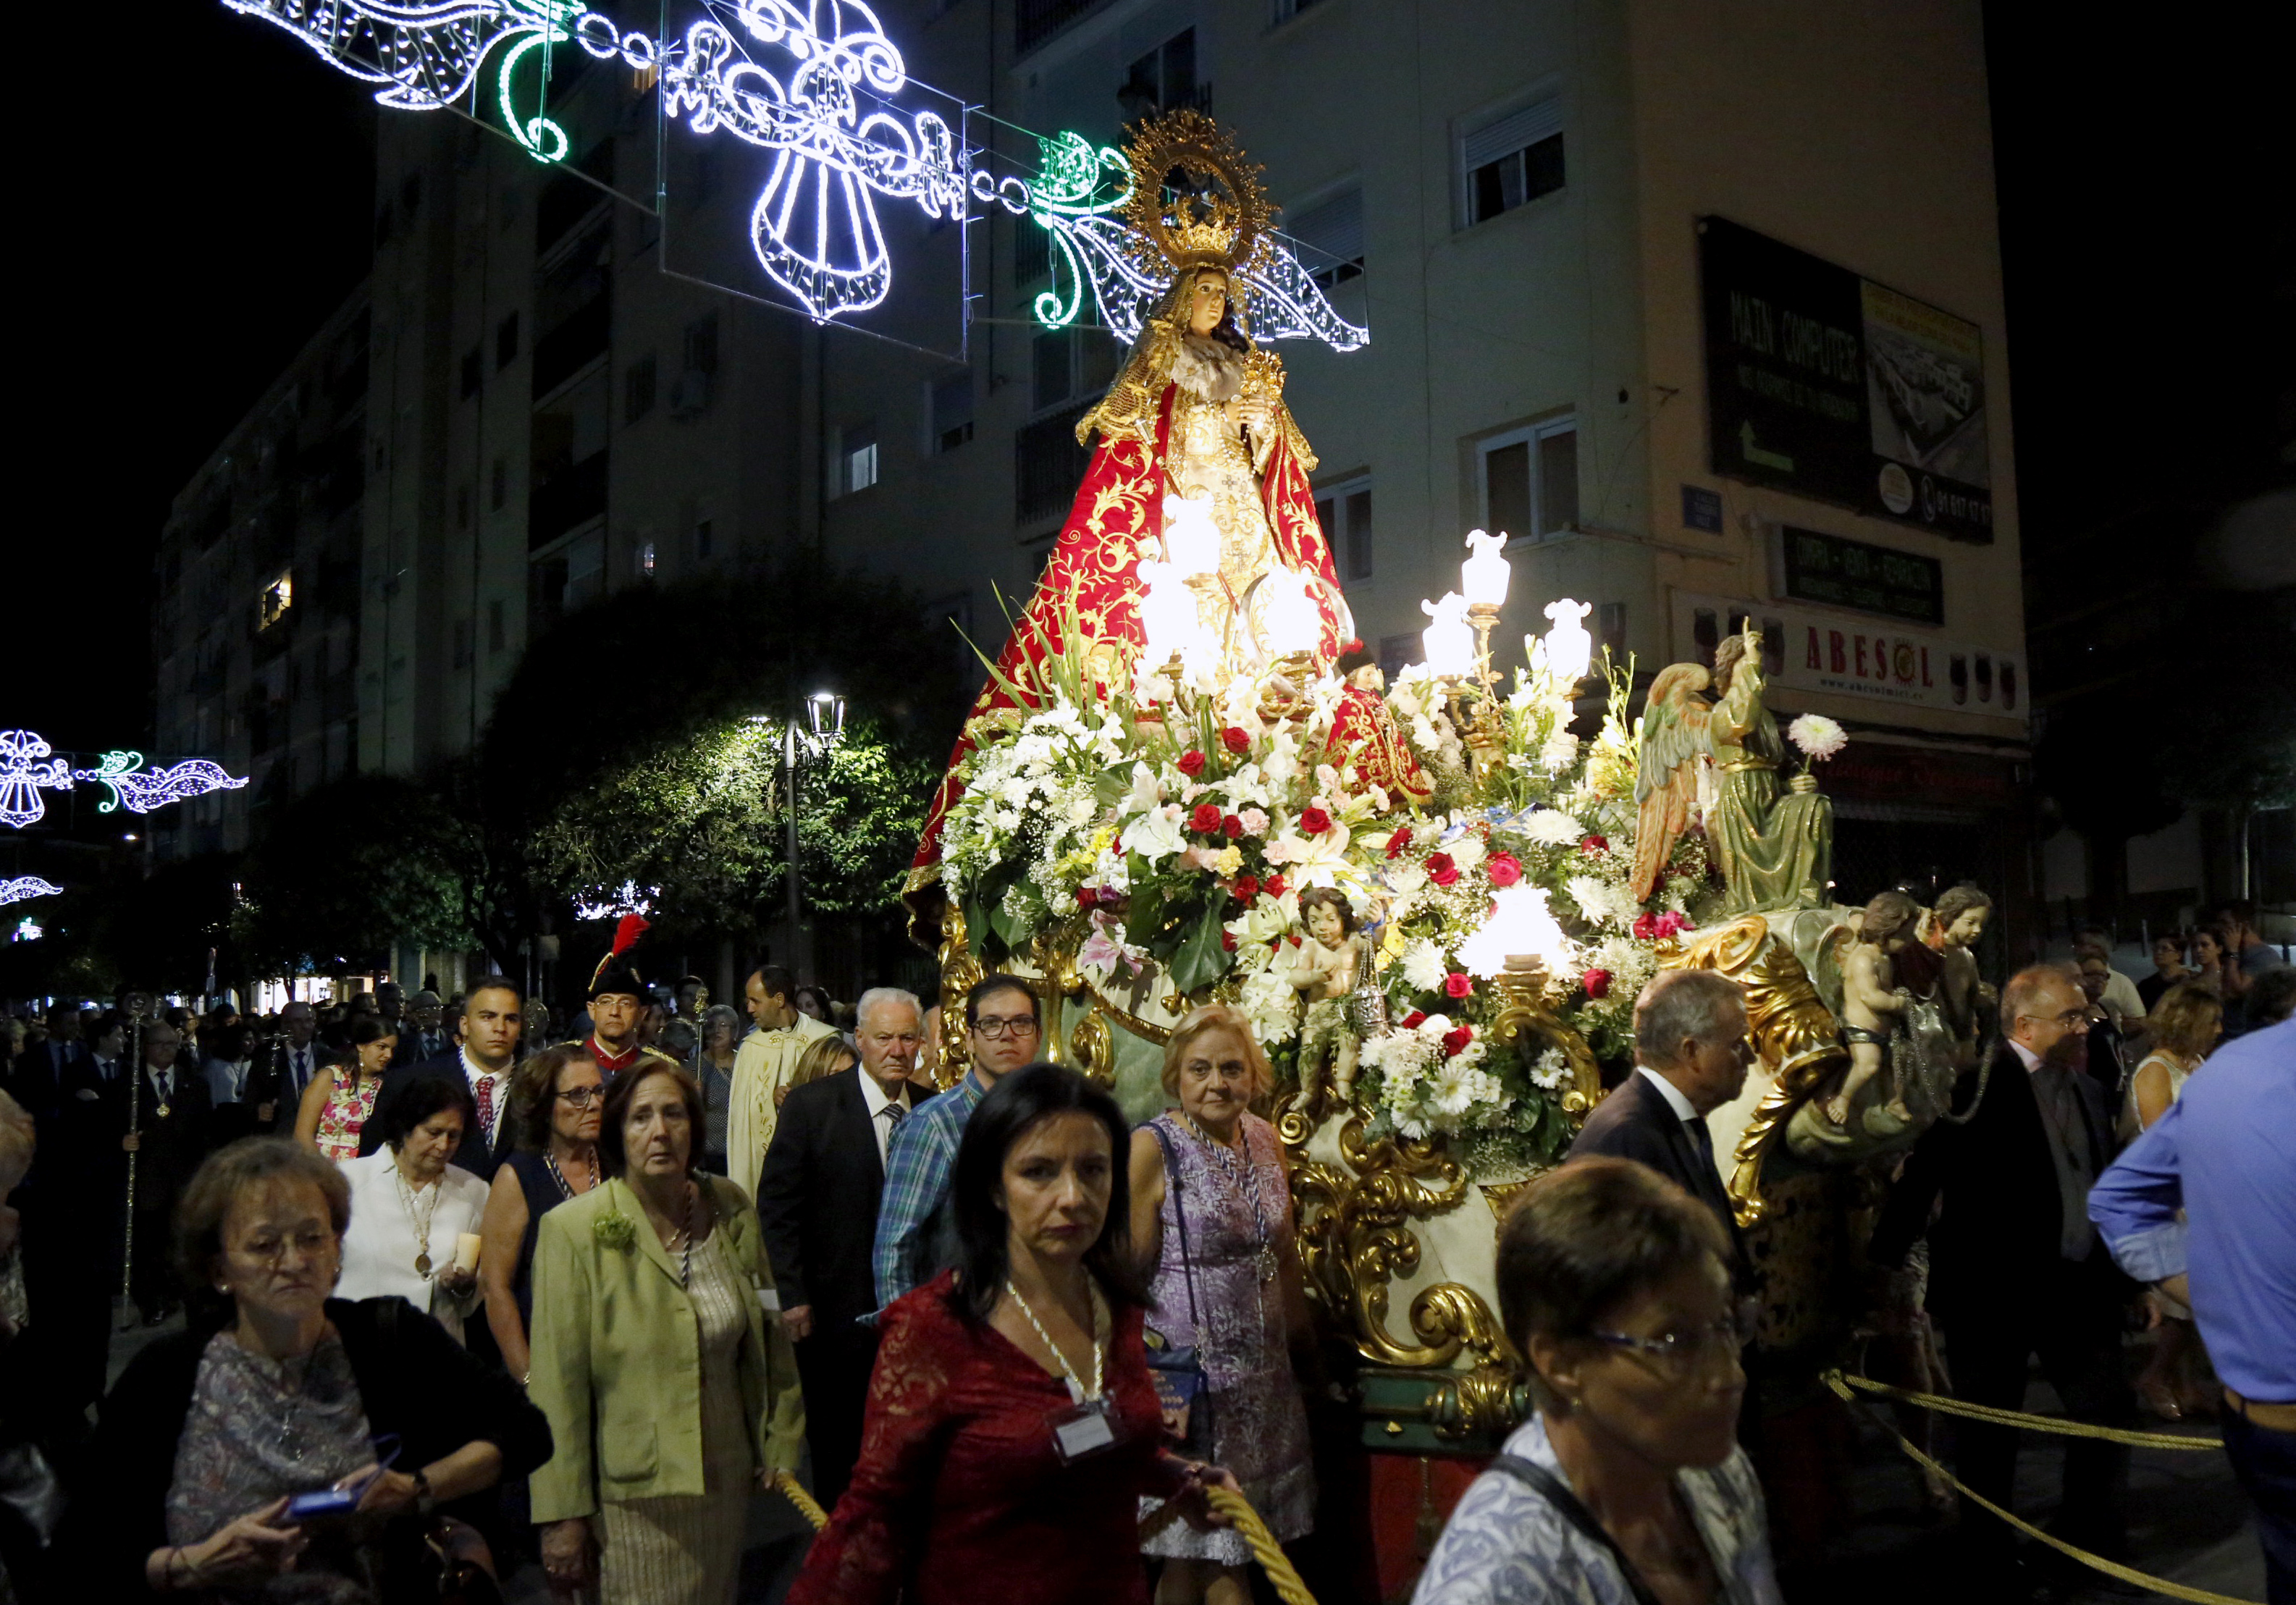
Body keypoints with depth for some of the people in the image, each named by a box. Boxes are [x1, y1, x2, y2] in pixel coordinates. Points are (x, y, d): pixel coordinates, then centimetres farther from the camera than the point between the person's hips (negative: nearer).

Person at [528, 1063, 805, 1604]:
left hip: (727, 1480, 4)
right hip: (632, 1494, -4)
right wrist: (562, 1514, -10)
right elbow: (557, 1383, -12)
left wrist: (781, 1451, 8)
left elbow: (770, 1341, 7)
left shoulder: (730, 1209, 0)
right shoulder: (573, 1230, -13)